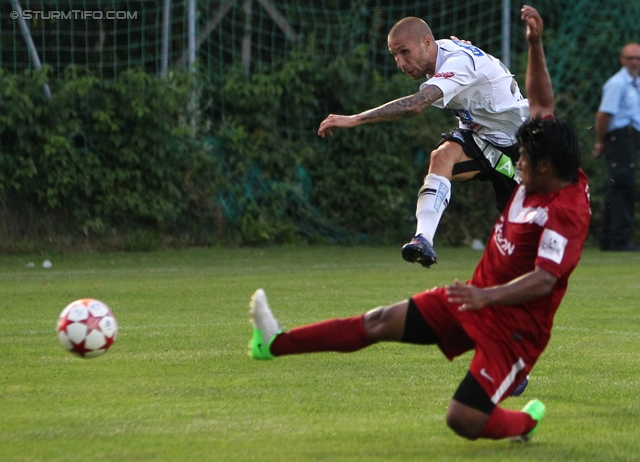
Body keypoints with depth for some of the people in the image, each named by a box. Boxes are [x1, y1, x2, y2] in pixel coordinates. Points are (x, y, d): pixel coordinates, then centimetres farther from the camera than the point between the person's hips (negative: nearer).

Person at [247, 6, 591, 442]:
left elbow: (544, 279, -34)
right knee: (382, 322, 4)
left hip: (514, 323, -9)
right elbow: (543, 104, 11)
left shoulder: (567, 214, -25)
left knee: (464, 421, -15)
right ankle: (276, 343, 4)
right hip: (477, 298, 9)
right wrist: (535, 45, 4)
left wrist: (486, 296, -43)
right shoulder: (539, 179, 0)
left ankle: (525, 422, 16)